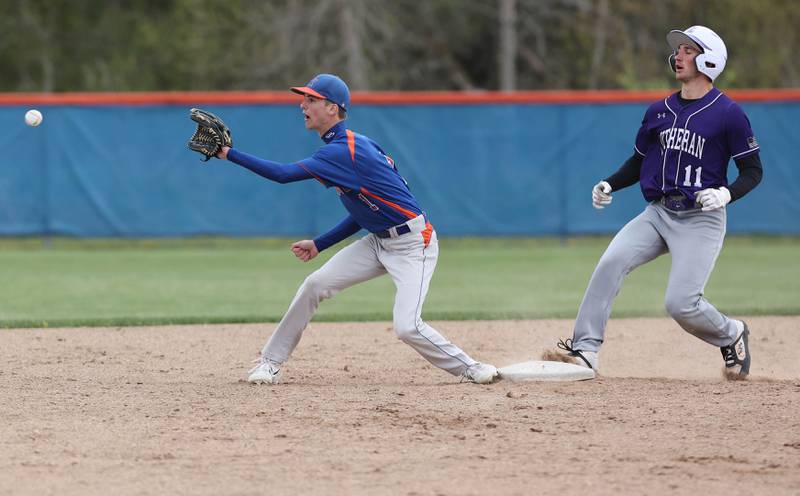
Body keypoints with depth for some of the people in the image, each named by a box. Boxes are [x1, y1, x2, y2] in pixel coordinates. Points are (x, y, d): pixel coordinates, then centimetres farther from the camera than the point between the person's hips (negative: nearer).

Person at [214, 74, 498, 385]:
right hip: (378, 242, 9)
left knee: (407, 327, -19)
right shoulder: (346, 146, 8)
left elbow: (284, 174, -28)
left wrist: (229, 154, -24)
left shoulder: (342, 152, -22)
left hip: (412, 244, -9)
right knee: (315, 284, -1)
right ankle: (270, 363, 7)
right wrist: (319, 245, 12)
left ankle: (470, 369, 1)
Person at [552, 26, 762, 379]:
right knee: (611, 262, -20)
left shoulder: (728, 114, -6)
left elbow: (753, 170, -3)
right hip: (658, 214, 5)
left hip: (701, 219, -5)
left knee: (681, 303, -15)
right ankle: (586, 349, -20)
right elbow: (639, 161, 20)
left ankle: (732, 336, 16)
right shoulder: (659, 111, 11)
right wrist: (609, 185, 2)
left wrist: (726, 193, -22)